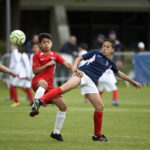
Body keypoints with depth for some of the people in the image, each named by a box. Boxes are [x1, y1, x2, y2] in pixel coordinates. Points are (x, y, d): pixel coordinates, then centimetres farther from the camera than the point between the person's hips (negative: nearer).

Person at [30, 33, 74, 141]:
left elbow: (66, 64, 3)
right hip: (38, 81, -6)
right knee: (44, 83, -45)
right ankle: (34, 107, -55)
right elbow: (35, 71, -5)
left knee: (63, 106, 0)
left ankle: (56, 132, 12)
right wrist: (47, 64, -12)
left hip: (49, 85, 6)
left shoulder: (55, 55, 16)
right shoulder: (37, 55, 5)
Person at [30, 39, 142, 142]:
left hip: (91, 82, 5)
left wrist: (133, 82, 42)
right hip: (82, 74, -5)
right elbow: (79, 58, 9)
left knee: (100, 107, -1)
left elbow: (119, 74, 38)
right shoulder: (96, 53, 11)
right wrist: (75, 66, -13)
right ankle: (40, 101, -50)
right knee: (64, 88, -33)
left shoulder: (110, 63, 23)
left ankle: (97, 135, 15)